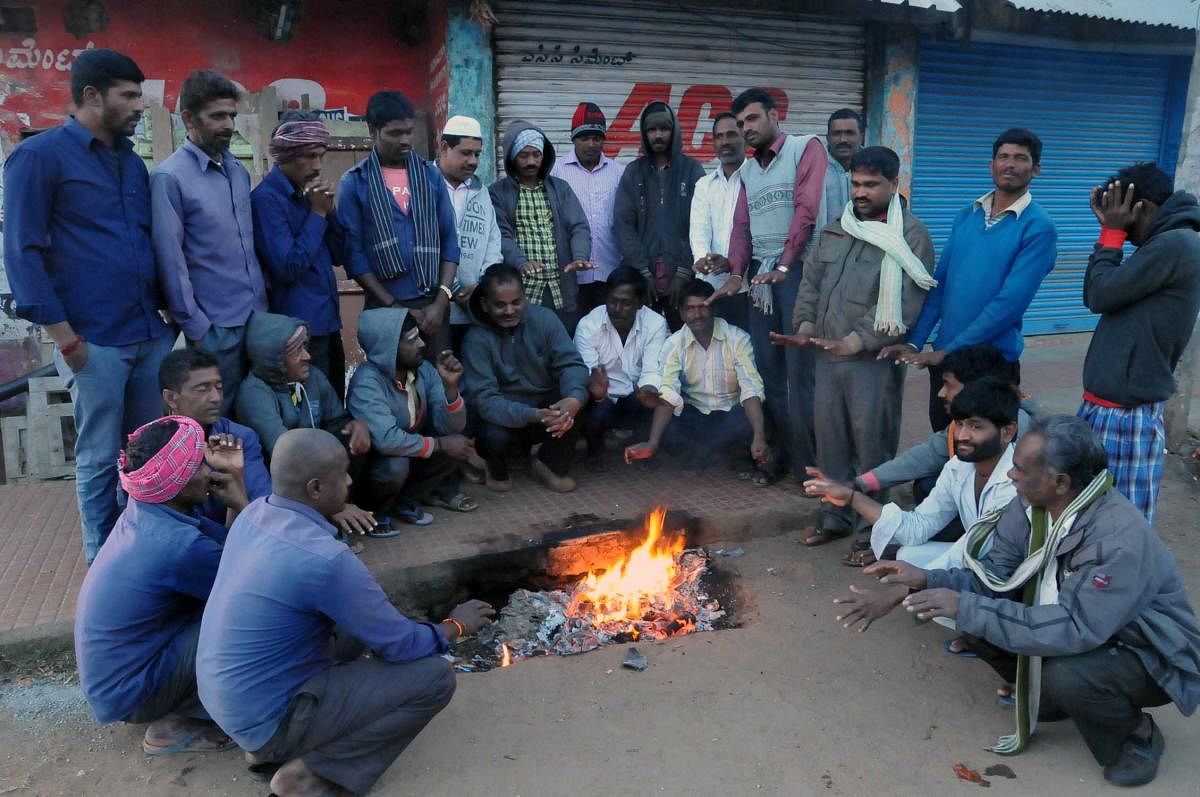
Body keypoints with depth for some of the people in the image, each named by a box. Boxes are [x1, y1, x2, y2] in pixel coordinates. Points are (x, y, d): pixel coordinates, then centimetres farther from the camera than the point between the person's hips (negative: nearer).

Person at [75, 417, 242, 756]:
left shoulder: (145, 510, -5)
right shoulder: (180, 545, -31)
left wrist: (233, 479, -10)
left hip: (111, 673, 9)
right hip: (127, 693, -9)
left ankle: (173, 713, 12)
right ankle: (174, 726, -2)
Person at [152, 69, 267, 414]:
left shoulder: (239, 170, 10)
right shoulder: (170, 177, -10)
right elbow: (170, 260, -10)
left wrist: (263, 294, 11)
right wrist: (194, 327, -10)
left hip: (258, 314, 6)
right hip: (216, 323, -6)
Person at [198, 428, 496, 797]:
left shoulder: (255, 513, -4)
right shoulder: (324, 559, -29)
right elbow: (400, 646, -16)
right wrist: (455, 626, 2)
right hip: (264, 718, -8)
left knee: (356, 620, 21)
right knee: (435, 676, -11)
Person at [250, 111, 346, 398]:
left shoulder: (307, 193, 11)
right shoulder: (266, 198, -13)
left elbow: (338, 256, 12)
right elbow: (288, 268, -22)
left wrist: (328, 210, -3)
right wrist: (317, 213, -14)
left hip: (328, 321, 8)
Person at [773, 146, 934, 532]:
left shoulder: (911, 234, -6)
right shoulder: (835, 229, 15)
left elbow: (903, 304, -14)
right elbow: (811, 281, 16)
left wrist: (854, 342, -20)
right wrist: (804, 326, 0)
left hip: (875, 359, -6)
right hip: (827, 355, 6)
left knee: (872, 445, 0)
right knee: (830, 438, 13)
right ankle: (836, 516, 28)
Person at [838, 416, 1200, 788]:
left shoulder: (1121, 539, -35)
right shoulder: (1033, 505, -13)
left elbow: (1074, 630, -39)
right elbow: (995, 573, -8)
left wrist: (966, 607, -39)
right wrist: (924, 581, -24)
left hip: (1153, 658, -6)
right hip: (1087, 628, 6)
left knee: (1066, 674, -35)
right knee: (980, 625, -12)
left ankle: (1138, 736, -1)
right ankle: (1047, 700, 13)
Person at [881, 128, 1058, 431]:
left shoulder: (1039, 228, -12)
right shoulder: (966, 215, 5)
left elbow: (1010, 302, -19)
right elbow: (939, 282, 4)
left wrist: (949, 351, -21)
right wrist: (914, 341, -6)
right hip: (943, 356, 5)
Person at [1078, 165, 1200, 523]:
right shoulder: (1167, 245, 15)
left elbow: (1100, 296, -15)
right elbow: (1094, 297, 14)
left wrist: (1113, 234, -3)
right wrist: (1111, 232, 9)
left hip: (1128, 412, -10)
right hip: (1108, 404, 10)